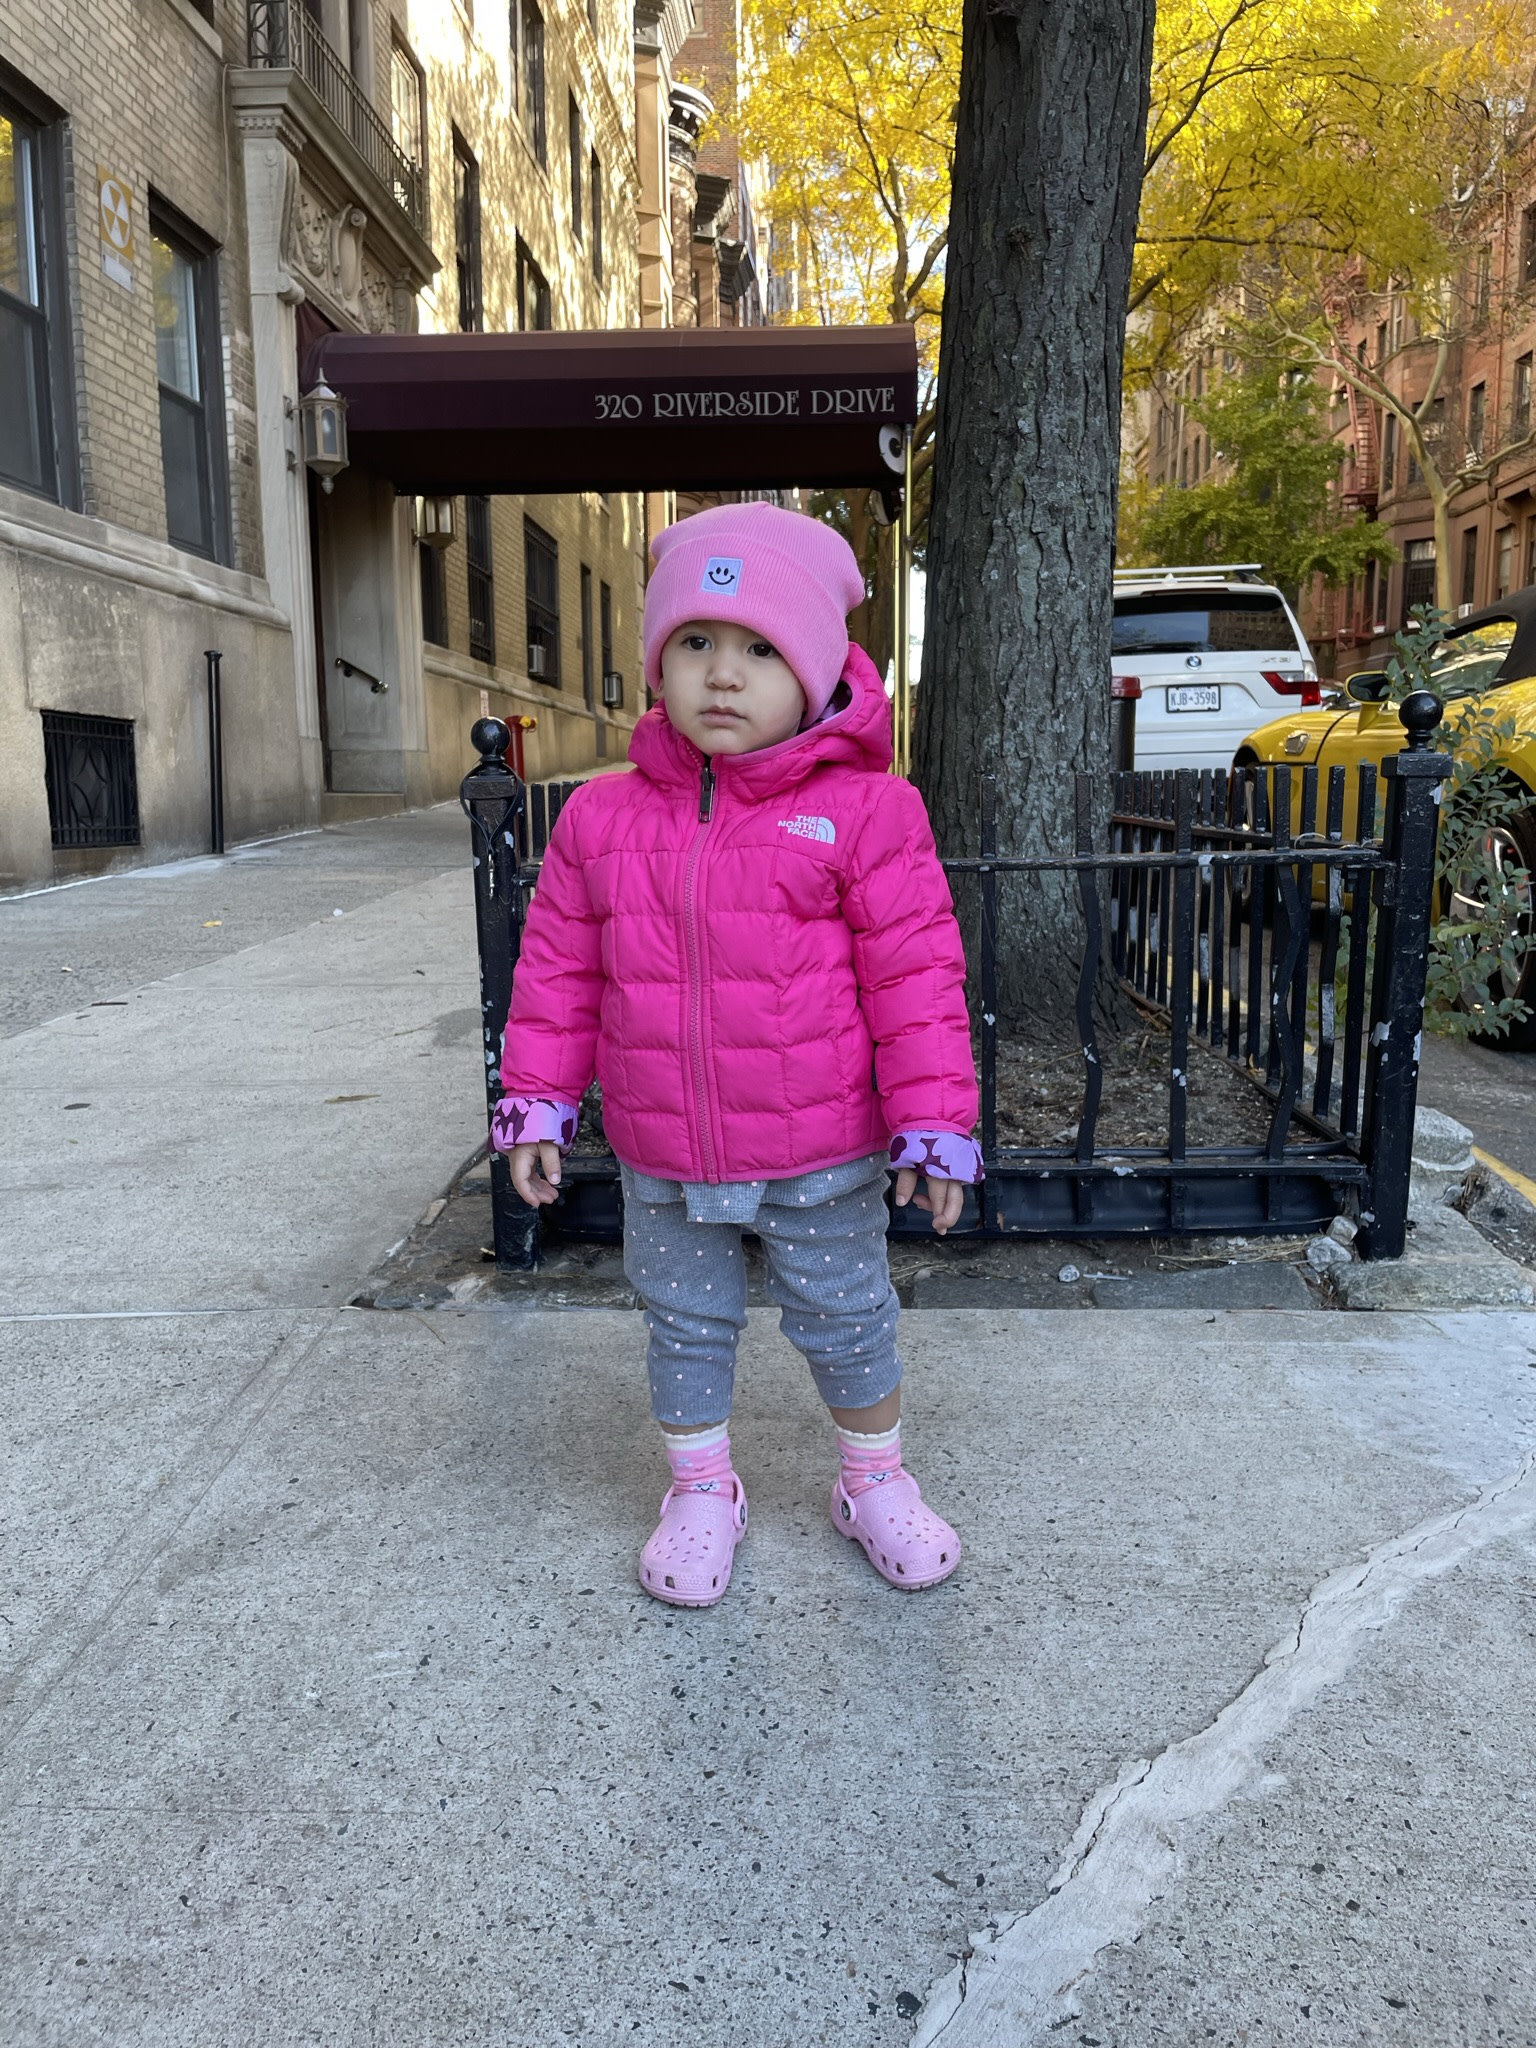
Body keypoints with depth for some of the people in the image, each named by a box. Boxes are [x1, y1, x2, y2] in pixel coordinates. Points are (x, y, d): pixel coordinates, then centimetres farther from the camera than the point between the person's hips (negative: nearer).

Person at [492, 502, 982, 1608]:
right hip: (662, 1160, 3)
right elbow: (558, 970, 5)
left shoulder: (864, 812, -11)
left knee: (848, 1321, 16)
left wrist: (935, 1123, -10)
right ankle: (702, 1489, 42)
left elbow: (916, 976, -10)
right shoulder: (602, 816, -2)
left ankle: (876, 1480, 42)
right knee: (686, 1322, 19)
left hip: (822, 1160, -2)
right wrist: (536, 1100, 4)